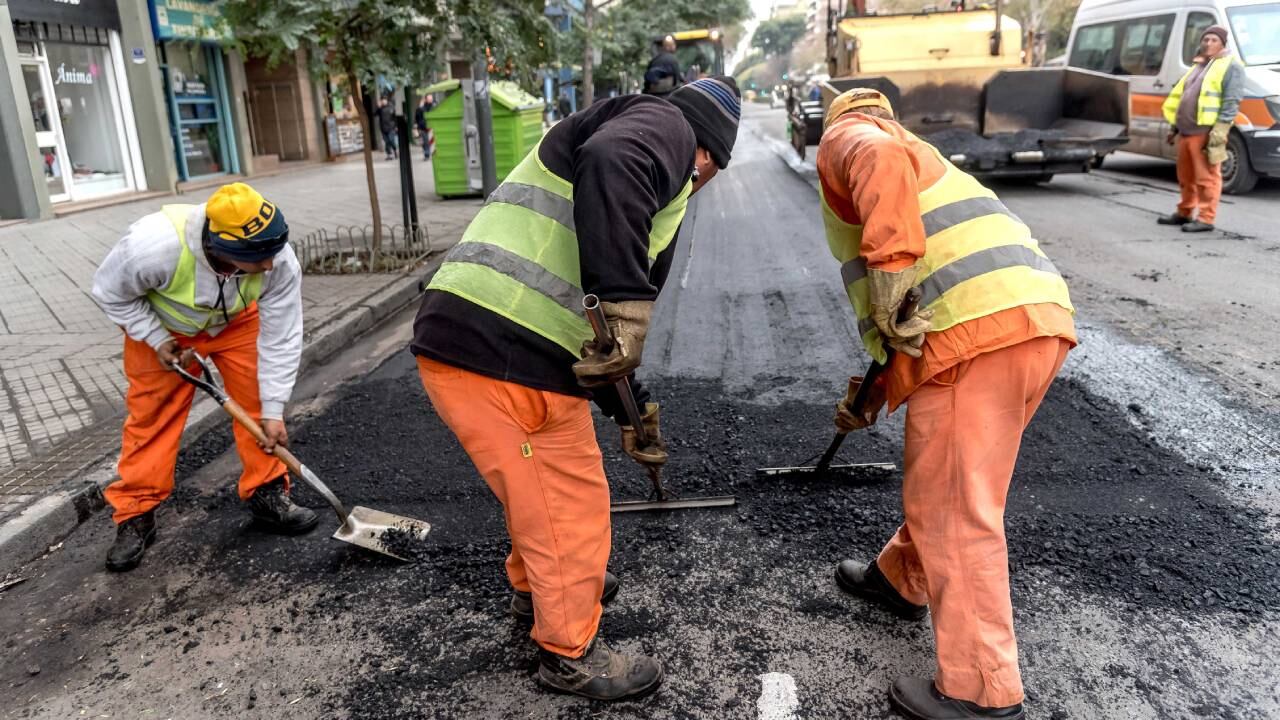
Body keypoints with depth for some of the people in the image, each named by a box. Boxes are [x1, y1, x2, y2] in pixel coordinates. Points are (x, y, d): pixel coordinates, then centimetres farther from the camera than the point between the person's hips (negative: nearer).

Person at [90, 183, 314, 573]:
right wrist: (158, 339, -22)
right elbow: (110, 291, -20)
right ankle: (135, 516, 15)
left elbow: (280, 339, -26)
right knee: (151, 416, 2)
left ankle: (267, 494, 7)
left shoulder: (280, 262, -36)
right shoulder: (154, 245, -43)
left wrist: (273, 410, -24)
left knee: (257, 402, -8)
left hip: (236, 321, 2)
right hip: (160, 323, -1)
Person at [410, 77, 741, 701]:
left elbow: (593, 322, 32)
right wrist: (627, 303, -27)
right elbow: (608, 166, -26)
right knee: (572, 505, 9)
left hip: (461, 340, 10)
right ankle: (571, 655, 29)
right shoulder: (665, 126, 1)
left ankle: (536, 585, 54)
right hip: (502, 358, -10)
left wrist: (631, 412, 37)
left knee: (544, 488, 30)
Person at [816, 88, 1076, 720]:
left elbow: (883, 162, -17)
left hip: (978, 331, -9)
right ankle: (901, 579, 45)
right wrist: (872, 395, 39)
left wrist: (890, 274, -18)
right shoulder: (920, 157, 36)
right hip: (1043, 318, 9)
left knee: (954, 512, -2)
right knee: (940, 483, 25)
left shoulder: (847, 138, 12)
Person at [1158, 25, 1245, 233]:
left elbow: (1232, 102, -11)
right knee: (1186, 176, 15)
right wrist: (1174, 125, 22)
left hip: (1206, 133, -8)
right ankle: (1184, 213, 26)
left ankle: (1205, 218, -4)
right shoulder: (1198, 65, 22)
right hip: (1186, 131, 8)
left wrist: (1219, 131, -20)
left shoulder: (1231, 66, -3)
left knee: (1206, 177, -6)